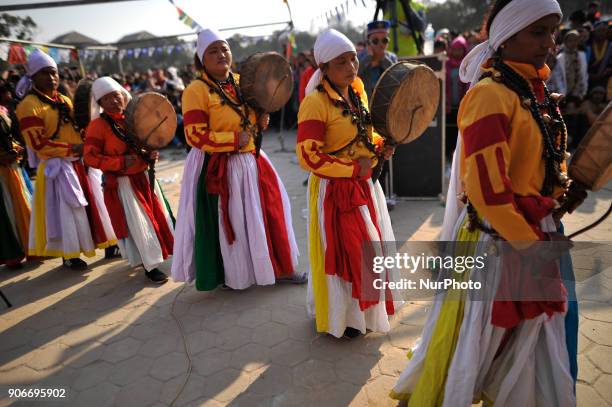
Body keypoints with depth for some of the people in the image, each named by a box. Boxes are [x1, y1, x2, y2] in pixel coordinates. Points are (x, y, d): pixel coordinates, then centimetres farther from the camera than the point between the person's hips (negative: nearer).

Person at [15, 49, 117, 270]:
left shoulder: (64, 100, 13)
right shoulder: (29, 105, -11)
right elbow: (38, 144, -17)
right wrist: (71, 149, -17)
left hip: (80, 162, 7)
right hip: (57, 166, -7)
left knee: (90, 205, 13)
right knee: (67, 211, 0)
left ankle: (105, 245, 25)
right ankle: (69, 254, 14)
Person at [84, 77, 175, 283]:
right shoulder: (97, 125, -12)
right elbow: (90, 157, -15)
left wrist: (151, 154, -5)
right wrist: (119, 163, -24)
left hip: (143, 177, 6)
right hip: (121, 183, -6)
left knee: (158, 215, 16)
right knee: (138, 224, -2)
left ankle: (160, 252, 37)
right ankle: (151, 266, 8)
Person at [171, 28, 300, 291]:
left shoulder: (241, 82, 8)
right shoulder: (196, 90, -12)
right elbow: (195, 136, -18)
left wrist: (261, 121, -1)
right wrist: (234, 139, -21)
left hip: (252, 161, 7)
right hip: (219, 168, -6)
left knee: (268, 214, 12)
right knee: (227, 223, 5)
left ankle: (279, 267, 30)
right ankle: (231, 275, 27)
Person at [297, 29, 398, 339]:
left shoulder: (358, 93, 7)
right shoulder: (315, 102, -18)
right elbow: (309, 157, -22)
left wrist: (380, 146, 0)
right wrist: (353, 169, -19)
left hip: (365, 185, 8)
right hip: (335, 190, -8)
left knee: (367, 250, 19)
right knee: (341, 253, 4)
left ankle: (362, 310, 42)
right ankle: (340, 318, 28)